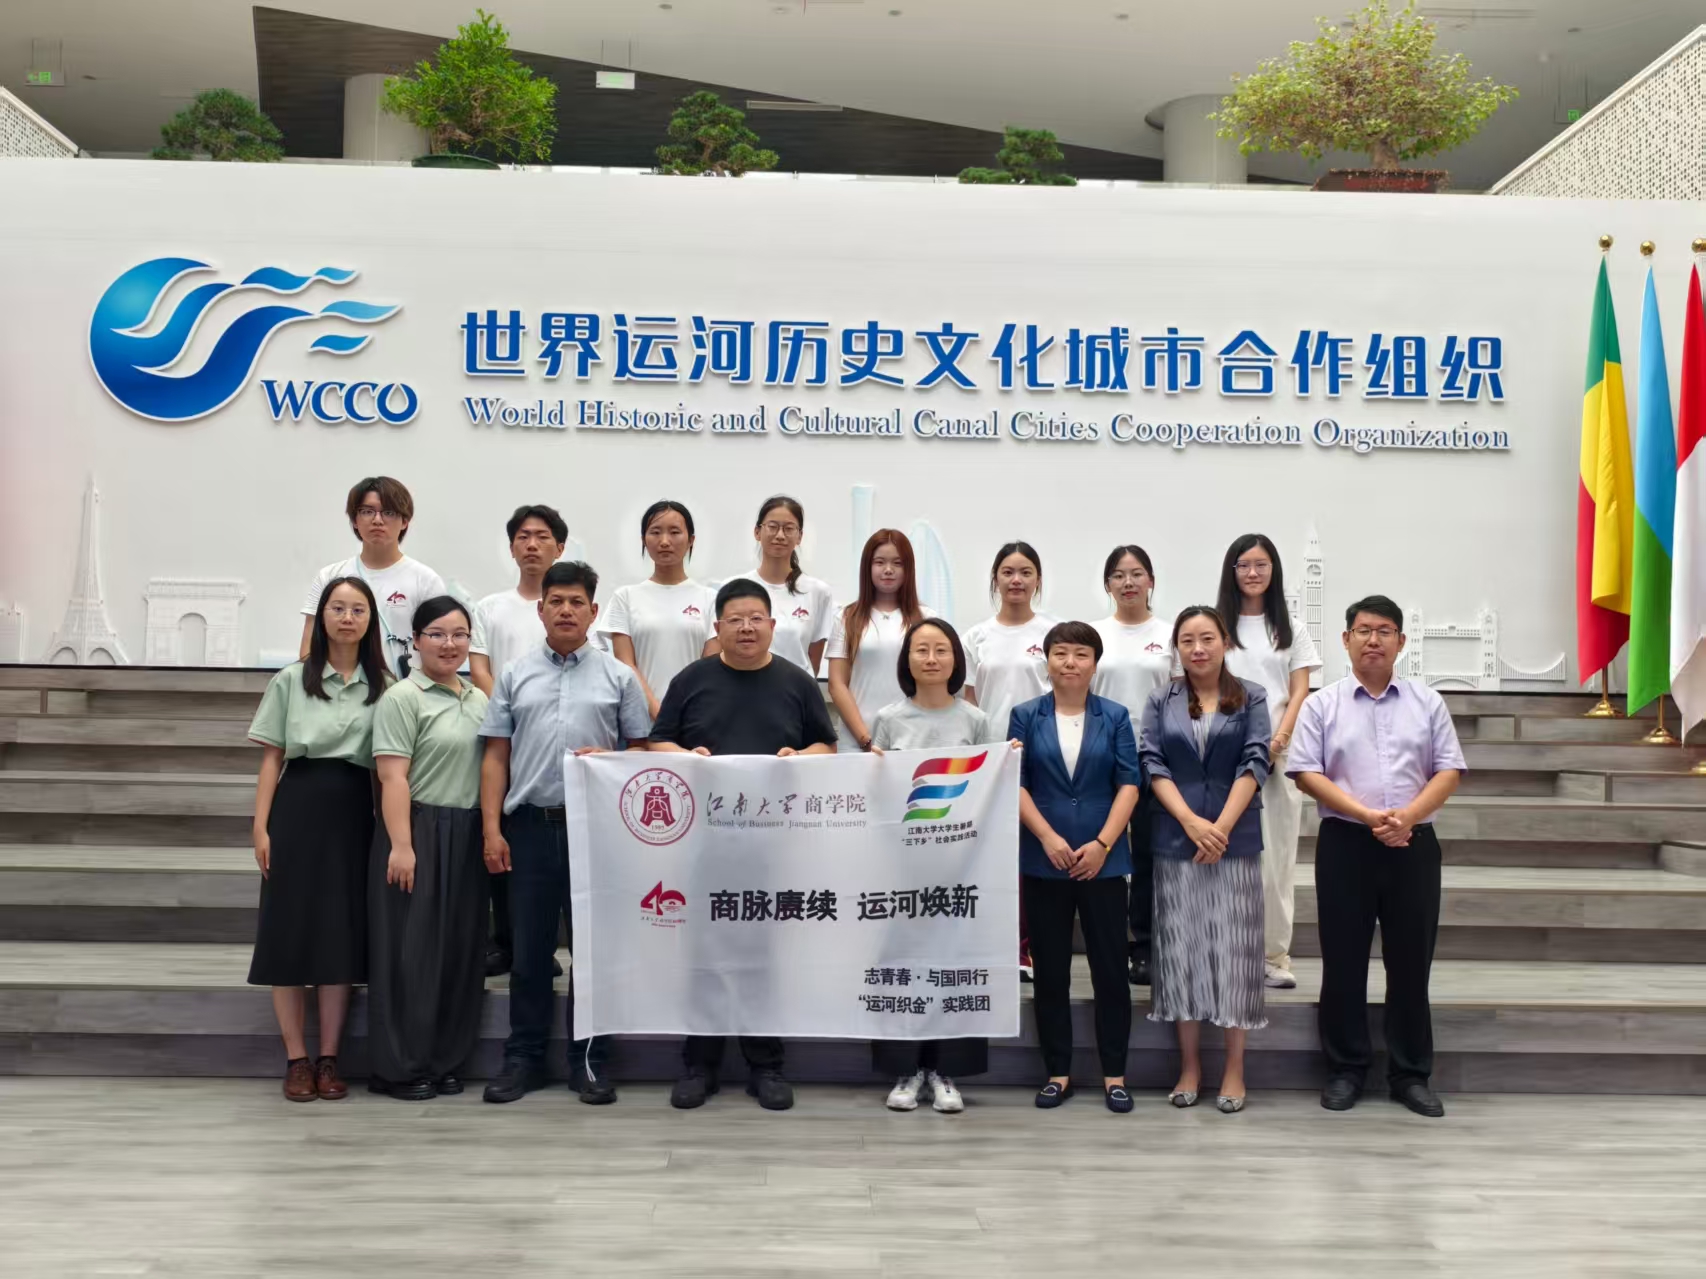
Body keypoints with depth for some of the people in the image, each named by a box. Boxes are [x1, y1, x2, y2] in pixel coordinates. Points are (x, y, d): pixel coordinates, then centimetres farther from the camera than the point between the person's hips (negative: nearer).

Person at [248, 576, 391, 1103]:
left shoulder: (383, 686, 6)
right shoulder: (292, 680, 4)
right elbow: (272, 758, 3)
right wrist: (261, 827, -4)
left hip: (353, 814, 1)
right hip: (299, 808, -1)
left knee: (342, 934, 3)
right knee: (290, 930, 0)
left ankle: (329, 1059, 13)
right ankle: (296, 1059, 10)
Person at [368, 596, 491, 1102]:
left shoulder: (479, 700, 14)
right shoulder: (402, 698, -7)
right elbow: (393, 777, -13)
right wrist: (400, 845, -19)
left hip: (467, 837, 7)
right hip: (419, 833, -7)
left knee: (460, 949, 9)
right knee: (411, 949, -1)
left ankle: (445, 1060, 20)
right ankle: (399, 1068, 8)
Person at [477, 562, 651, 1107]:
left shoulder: (618, 676, 6)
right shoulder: (514, 675, 9)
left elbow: (641, 750, 8)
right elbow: (496, 756, 7)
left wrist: (609, 760, -14)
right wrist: (491, 828, 0)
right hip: (530, 824, 1)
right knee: (530, 948, 7)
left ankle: (589, 1060, 14)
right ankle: (523, 1057, 17)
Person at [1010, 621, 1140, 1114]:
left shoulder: (1115, 717, 4)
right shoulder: (1026, 716, 4)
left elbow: (1128, 783, -1)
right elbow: (1015, 783, -1)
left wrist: (1102, 844, -11)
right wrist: (1049, 838, -13)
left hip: (1103, 860, 0)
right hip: (1043, 861, 0)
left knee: (1110, 967, 2)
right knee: (1050, 970, 6)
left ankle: (1114, 1074, 12)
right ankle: (1057, 1071, 16)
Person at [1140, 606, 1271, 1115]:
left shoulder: (1250, 697, 3)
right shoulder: (1161, 701, 6)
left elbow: (1254, 763, -5)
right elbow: (1153, 765, -1)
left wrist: (1221, 828, -14)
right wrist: (1191, 822, -13)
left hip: (1236, 841, -1)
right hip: (1175, 841, 1)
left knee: (1233, 949, 1)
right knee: (1181, 948, 4)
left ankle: (1234, 1068, 10)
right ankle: (1189, 1063, 14)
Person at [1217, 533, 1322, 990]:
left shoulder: (1290, 631, 12)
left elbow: (1299, 694, 6)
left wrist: (1278, 740, -11)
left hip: (1277, 754, 1)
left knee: (1275, 855, 1)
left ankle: (1275, 954, 7)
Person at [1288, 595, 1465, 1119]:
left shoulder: (1427, 702, 8)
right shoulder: (1322, 704, 2)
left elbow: (1449, 770, 3)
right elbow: (1306, 773, -6)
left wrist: (1408, 815, -13)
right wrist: (1368, 816, -15)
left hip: (1413, 844, 2)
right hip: (1345, 843, -1)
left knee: (1410, 962, 6)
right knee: (1343, 961, 4)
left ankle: (1410, 1075, 17)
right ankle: (1345, 1070, 15)